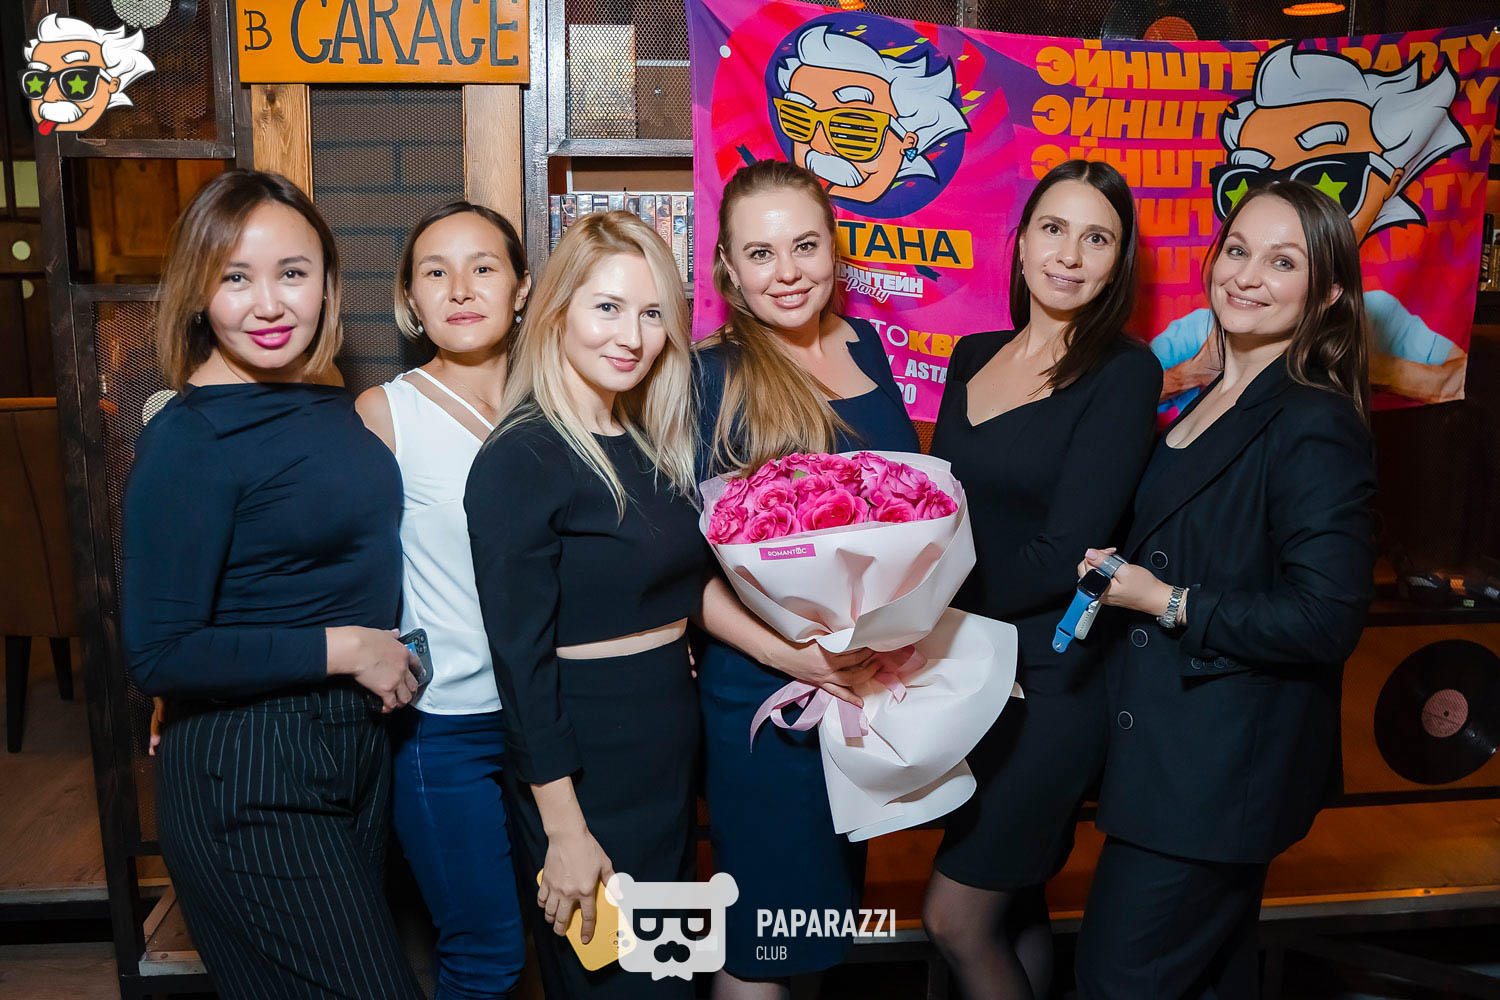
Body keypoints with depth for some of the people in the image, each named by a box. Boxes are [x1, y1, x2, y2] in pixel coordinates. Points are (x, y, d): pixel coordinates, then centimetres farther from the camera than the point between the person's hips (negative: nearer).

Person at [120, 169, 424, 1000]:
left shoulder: (330, 407, 4)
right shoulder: (186, 442, -18)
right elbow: (157, 655, -21)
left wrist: (387, 654, 4)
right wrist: (342, 649, -18)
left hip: (355, 741, 8)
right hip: (246, 773, -8)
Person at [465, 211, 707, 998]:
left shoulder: (648, 446, 6)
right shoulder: (521, 460, -17)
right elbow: (520, 654, -19)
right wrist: (563, 830, -19)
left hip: (669, 746, 8)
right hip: (583, 763, -8)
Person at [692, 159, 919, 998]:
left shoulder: (863, 344, 4)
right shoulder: (710, 381, -13)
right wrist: (787, 653, -25)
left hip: (876, 676, 6)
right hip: (764, 692, -5)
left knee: (830, 912, 22)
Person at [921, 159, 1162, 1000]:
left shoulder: (1125, 373, -11)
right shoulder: (975, 357, 8)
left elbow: (1063, 554, -17)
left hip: (1052, 678, -6)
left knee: (957, 917, 2)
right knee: (1012, 905, 19)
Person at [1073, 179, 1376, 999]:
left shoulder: (1314, 426, -18)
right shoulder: (1207, 401, 10)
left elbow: (1326, 619, -24)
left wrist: (1168, 603, -19)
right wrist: (1122, 573, 7)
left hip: (1219, 769, -9)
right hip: (1173, 743, 9)